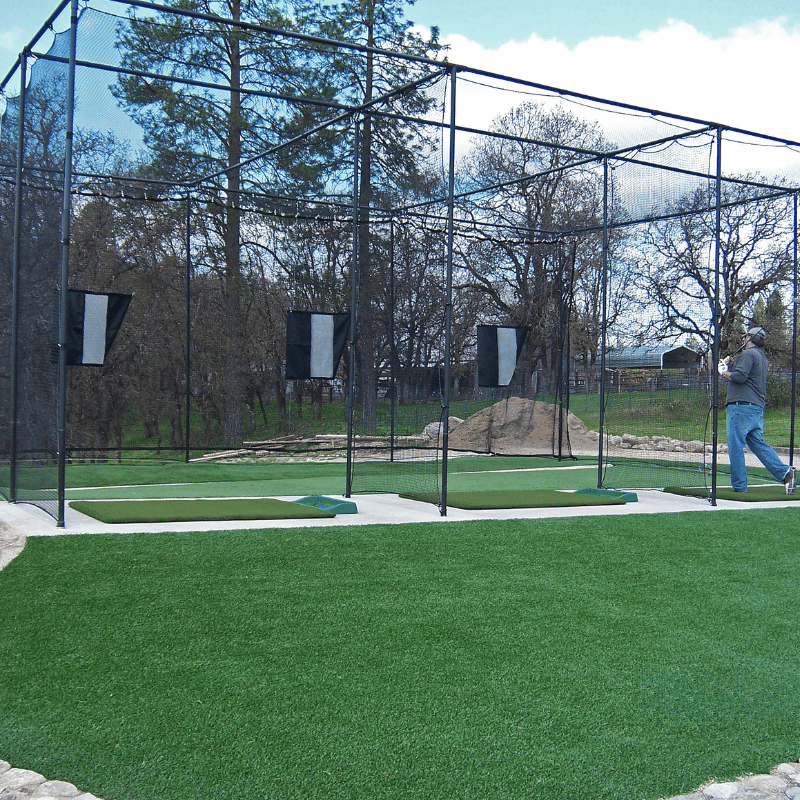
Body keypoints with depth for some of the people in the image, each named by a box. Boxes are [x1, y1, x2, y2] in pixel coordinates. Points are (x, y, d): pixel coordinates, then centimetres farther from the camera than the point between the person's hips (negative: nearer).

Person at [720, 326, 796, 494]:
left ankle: (739, 485, -4)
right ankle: (784, 472, -4)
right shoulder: (762, 357, 24)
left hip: (742, 406, -10)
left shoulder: (748, 354, -7)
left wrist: (725, 373, -1)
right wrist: (729, 371, 19)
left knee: (735, 447, -5)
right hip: (757, 408, 10)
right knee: (759, 444, 10)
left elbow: (740, 376, -18)